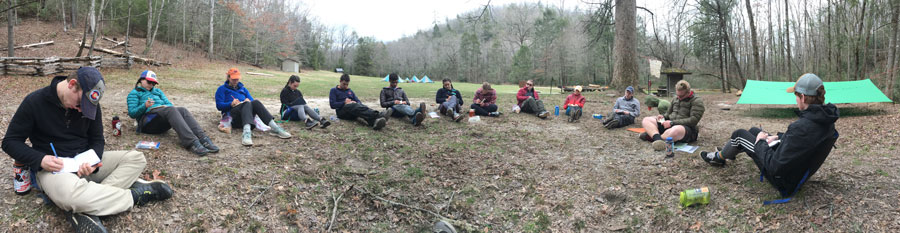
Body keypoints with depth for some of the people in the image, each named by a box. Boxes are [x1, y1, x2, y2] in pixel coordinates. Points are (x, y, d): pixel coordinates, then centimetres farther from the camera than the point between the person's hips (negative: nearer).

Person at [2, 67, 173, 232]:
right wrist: (40, 160, -22)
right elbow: (10, 141, -3)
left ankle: (86, 211, -32)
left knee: (137, 158, -16)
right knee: (73, 193, -42)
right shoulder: (34, 102, -10)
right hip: (53, 167, -5)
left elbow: (97, 139, 9)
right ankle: (135, 195, -21)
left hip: (85, 162, 6)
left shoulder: (91, 105, 2)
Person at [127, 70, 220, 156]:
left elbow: (169, 104, 22)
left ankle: (203, 139, -49)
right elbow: (132, 113, 4)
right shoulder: (134, 93, 18)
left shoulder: (157, 91, 33)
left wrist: (165, 106, -2)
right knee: (171, 110, -34)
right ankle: (191, 142, -57)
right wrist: (145, 106, -14)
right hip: (147, 121, -5)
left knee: (182, 110, -27)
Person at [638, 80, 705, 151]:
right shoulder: (675, 99, 19)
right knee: (646, 120, -8)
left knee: (676, 130, -45)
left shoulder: (697, 101, -4)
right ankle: (658, 139, -37)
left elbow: (693, 120, -15)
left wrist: (672, 123, -19)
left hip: (687, 128, -8)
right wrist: (663, 117, 5)